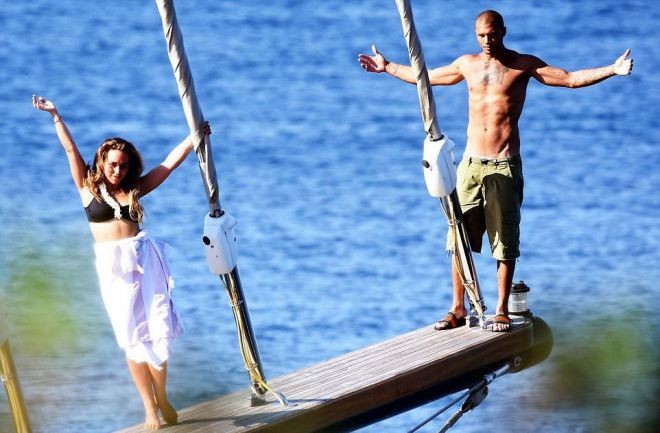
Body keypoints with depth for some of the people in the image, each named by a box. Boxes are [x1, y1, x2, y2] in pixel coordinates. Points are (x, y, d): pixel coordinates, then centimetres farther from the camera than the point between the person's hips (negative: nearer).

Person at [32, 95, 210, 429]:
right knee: (132, 338, 2)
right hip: (111, 266, 0)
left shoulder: (134, 188, 8)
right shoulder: (88, 187, 6)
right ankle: (149, 407, 3)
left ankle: (161, 398, 10)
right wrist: (55, 117, -4)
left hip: (142, 260, 0)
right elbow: (71, 150, 2)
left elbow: (170, 162, 12)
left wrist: (195, 137, 10)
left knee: (155, 332, -4)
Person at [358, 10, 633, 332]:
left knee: (505, 243, -1)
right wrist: (387, 67, 33)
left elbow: (571, 79, -7)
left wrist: (611, 70, -18)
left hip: (504, 166, -4)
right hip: (471, 163, 4)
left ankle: (502, 311, 5)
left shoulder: (523, 65, 0)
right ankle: (458, 308, 10)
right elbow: (424, 77, 27)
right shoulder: (467, 64, 12)